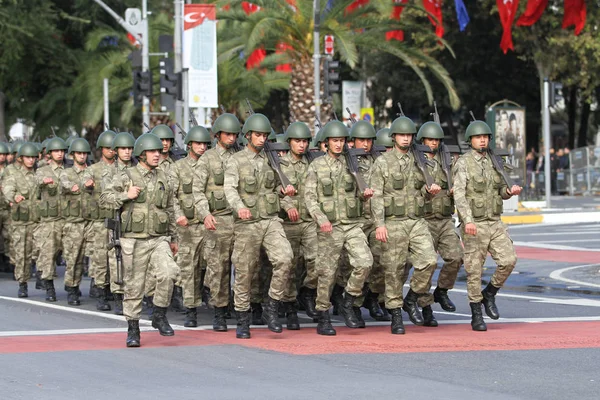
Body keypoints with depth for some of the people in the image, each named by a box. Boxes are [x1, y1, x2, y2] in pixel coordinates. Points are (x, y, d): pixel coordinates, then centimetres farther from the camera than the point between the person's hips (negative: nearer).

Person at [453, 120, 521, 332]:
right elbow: (459, 194, -17)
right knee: (474, 270, -1)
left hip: (495, 223, 5)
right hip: (474, 225, -5)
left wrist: (510, 191, -4)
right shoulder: (463, 163, -7)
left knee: (508, 260, -10)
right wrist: (468, 220, -31)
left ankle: (489, 294, 13)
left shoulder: (494, 162, 12)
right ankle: (476, 316, 9)